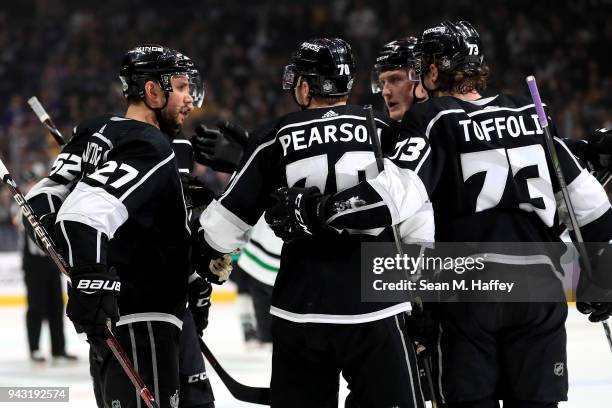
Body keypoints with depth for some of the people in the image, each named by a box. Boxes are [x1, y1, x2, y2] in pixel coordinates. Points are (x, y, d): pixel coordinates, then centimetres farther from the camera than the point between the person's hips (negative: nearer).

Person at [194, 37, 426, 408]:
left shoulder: (276, 139, 0)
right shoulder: (383, 132, 1)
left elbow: (232, 214, 3)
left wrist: (202, 256, 22)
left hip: (299, 310, 1)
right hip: (374, 308, -1)